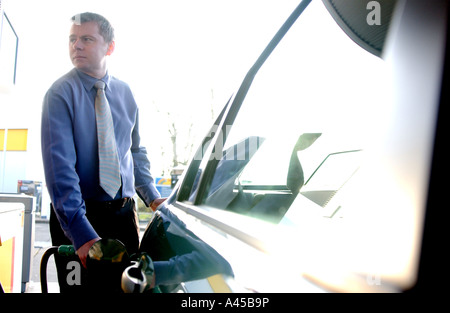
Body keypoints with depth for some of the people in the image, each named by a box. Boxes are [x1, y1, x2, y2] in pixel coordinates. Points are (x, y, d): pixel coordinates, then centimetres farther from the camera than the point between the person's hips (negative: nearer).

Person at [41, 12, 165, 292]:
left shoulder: (124, 93, 6)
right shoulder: (62, 93, -10)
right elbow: (59, 166, -19)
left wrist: (153, 197, 4)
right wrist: (82, 233, -26)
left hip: (124, 211, 4)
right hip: (79, 214, -4)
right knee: (81, 285, 6)